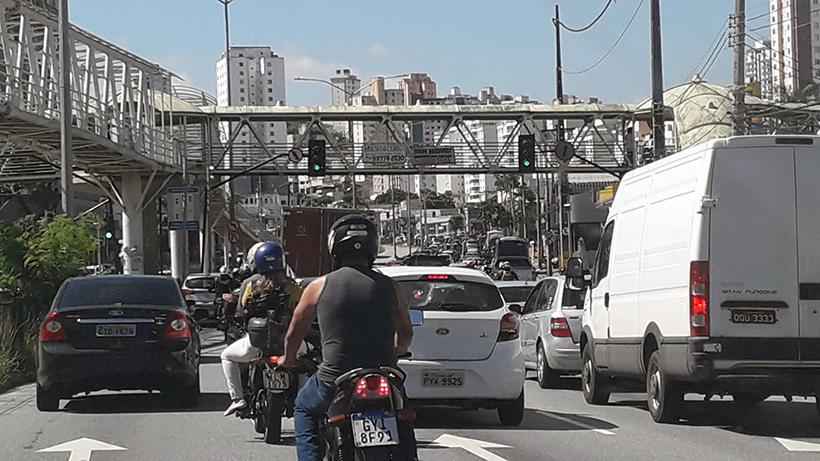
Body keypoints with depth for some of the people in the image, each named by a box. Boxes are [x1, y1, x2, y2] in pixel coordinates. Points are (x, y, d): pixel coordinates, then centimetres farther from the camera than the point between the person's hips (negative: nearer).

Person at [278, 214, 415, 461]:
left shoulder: (320, 286, 0)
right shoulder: (387, 286, 4)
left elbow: (295, 332, 12)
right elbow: (406, 333, 15)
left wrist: (288, 359, 32)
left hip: (336, 380, -1)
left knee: (304, 408, 28)